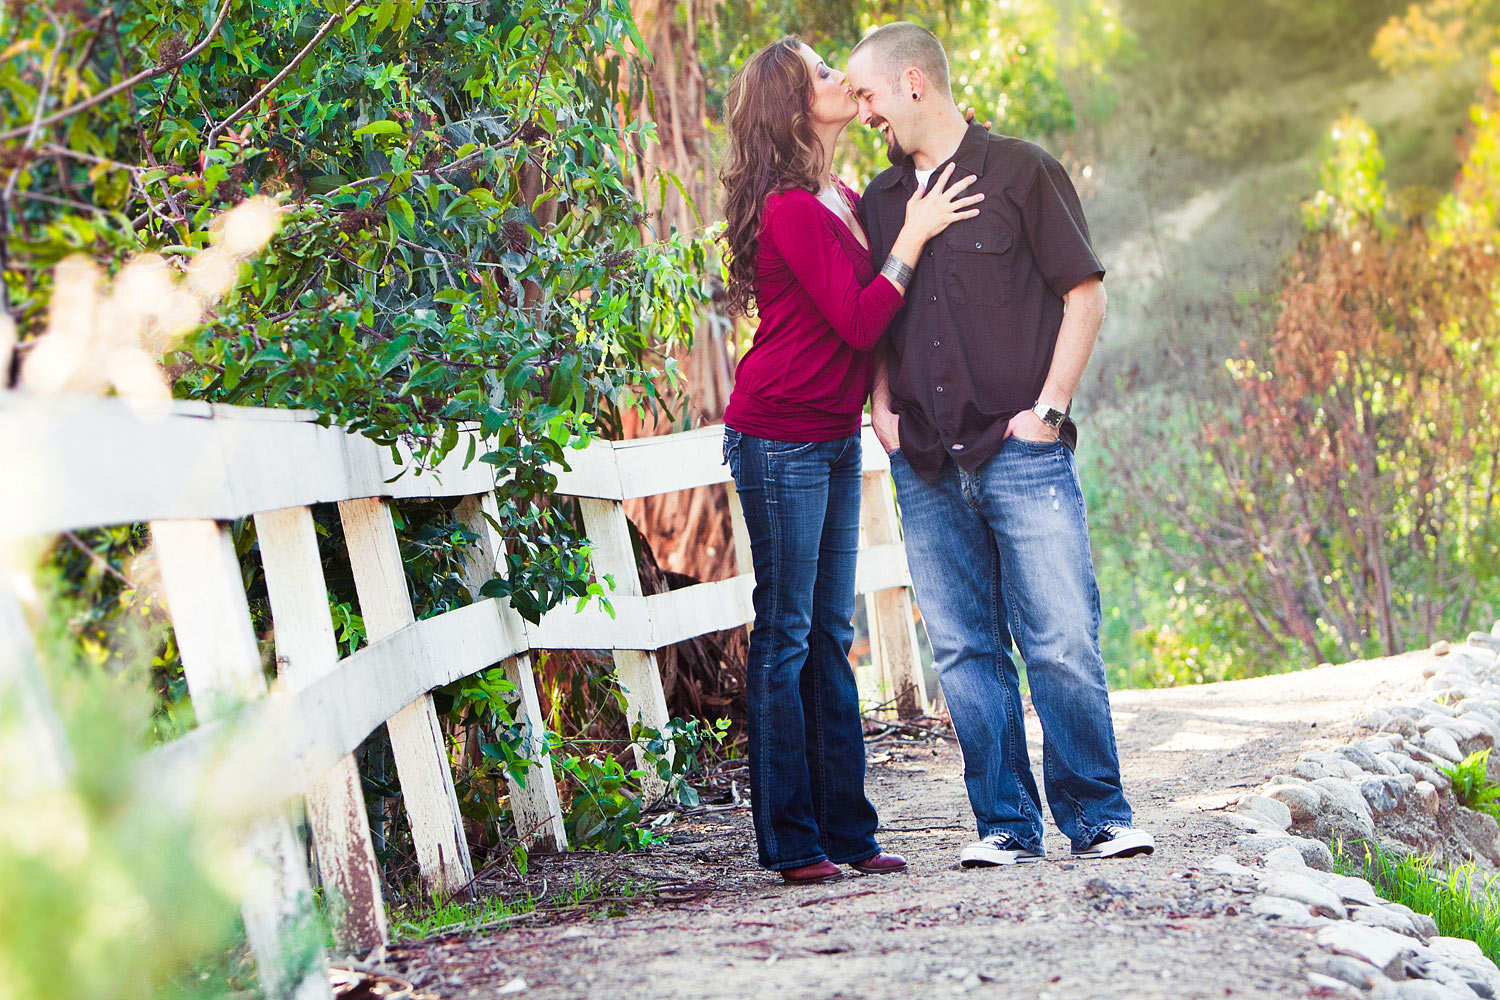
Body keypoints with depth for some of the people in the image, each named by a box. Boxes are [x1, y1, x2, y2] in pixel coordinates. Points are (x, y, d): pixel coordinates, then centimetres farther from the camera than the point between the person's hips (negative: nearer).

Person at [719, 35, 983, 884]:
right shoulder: (792, 209, -16)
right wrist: (913, 236, -15)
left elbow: (872, 315, 20)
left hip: (835, 441, 9)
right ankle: (792, 841, 2)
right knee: (785, 638, -3)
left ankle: (847, 832, 16)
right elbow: (857, 321, -19)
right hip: (780, 440, -9)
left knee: (829, 638, 11)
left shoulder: (844, 200, 12)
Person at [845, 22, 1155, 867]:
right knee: (965, 651, 3)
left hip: (1022, 453, -5)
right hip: (926, 468, 5)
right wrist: (881, 404, 7)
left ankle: (1097, 814, 3)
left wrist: (1048, 408, -8)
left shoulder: (1020, 172, 1)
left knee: (1062, 640, -7)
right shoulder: (880, 200, 15)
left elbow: (1086, 294, -1)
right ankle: (1005, 823, 9)